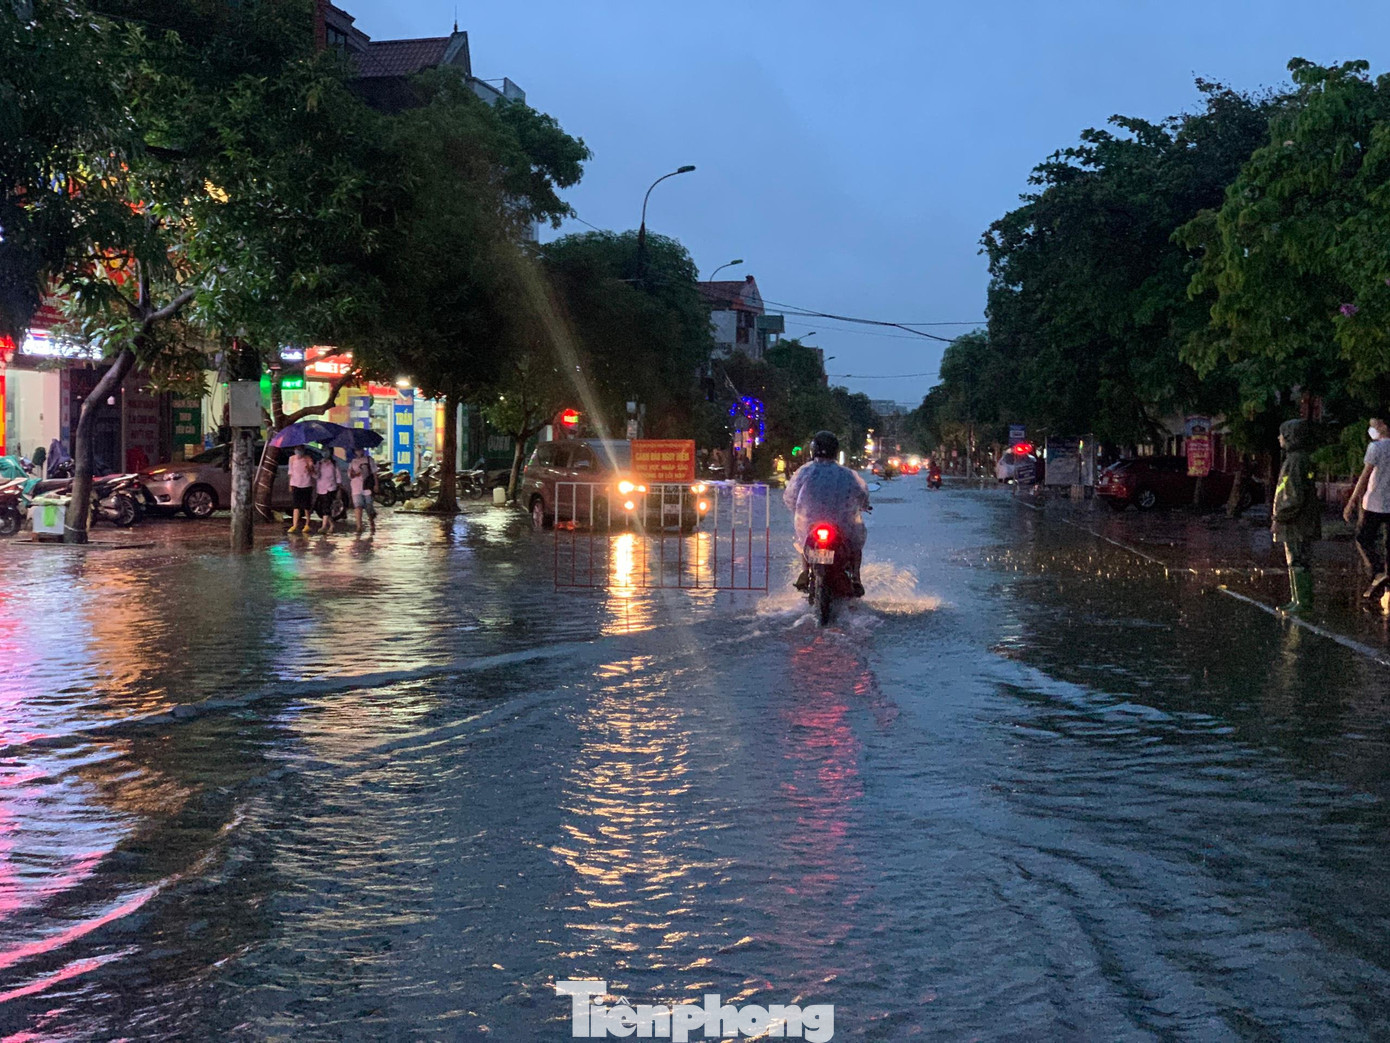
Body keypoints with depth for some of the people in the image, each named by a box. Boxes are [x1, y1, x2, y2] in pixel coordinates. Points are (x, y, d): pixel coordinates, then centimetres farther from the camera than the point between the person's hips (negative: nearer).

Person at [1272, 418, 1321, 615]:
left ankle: (1303, 601, -3)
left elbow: (1295, 497, -23)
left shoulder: (1296, 461, -18)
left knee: (1298, 562, -6)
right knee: (1297, 562, 15)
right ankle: (1298, 599, 21)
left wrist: (1279, 518, -17)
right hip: (1298, 523, 10)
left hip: (1296, 523, -10)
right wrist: (1280, 517, 20)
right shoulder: (1301, 458, 14)